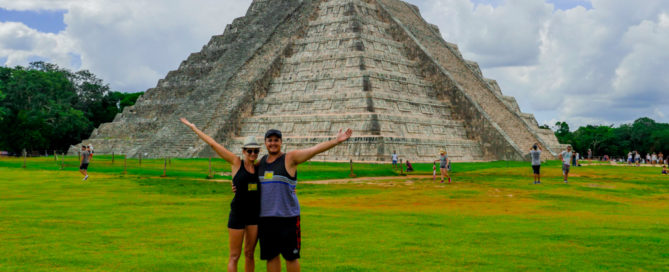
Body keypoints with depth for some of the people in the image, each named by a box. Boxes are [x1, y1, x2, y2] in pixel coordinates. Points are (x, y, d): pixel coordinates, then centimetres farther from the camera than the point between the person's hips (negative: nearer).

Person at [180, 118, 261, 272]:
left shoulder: (259, 167, 7)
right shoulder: (236, 162, -3)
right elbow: (213, 144, -2)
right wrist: (193, 127, 1)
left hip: (255, 214, 4)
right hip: (237, 213, -4)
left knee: (250, 254, 12)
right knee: (234, 256, 0)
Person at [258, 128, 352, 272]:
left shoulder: (290, 158, -4)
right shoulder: (261, 161, 12)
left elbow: (315, 149, -14)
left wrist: (336, 140, -25)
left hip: (288, 216, -4)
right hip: (265, 216, 4)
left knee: (291, 256, 3)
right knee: (271, 255, 10)